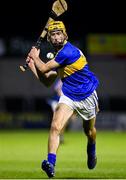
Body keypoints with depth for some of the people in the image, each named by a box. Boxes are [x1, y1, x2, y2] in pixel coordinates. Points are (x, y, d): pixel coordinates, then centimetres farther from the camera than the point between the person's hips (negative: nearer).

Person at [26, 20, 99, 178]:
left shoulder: (68, 51, -25)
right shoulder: (57, 56, 4)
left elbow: (44, 68, -20)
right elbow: (47, 82, 10)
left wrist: (35, 56, 0)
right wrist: (32, 65, 5)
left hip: (87, 96, -5)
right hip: (68, 96, 5)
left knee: (89, 130, 19)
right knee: (55, 126, -20)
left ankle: (91, 152, 52)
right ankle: (51, 162, -29)